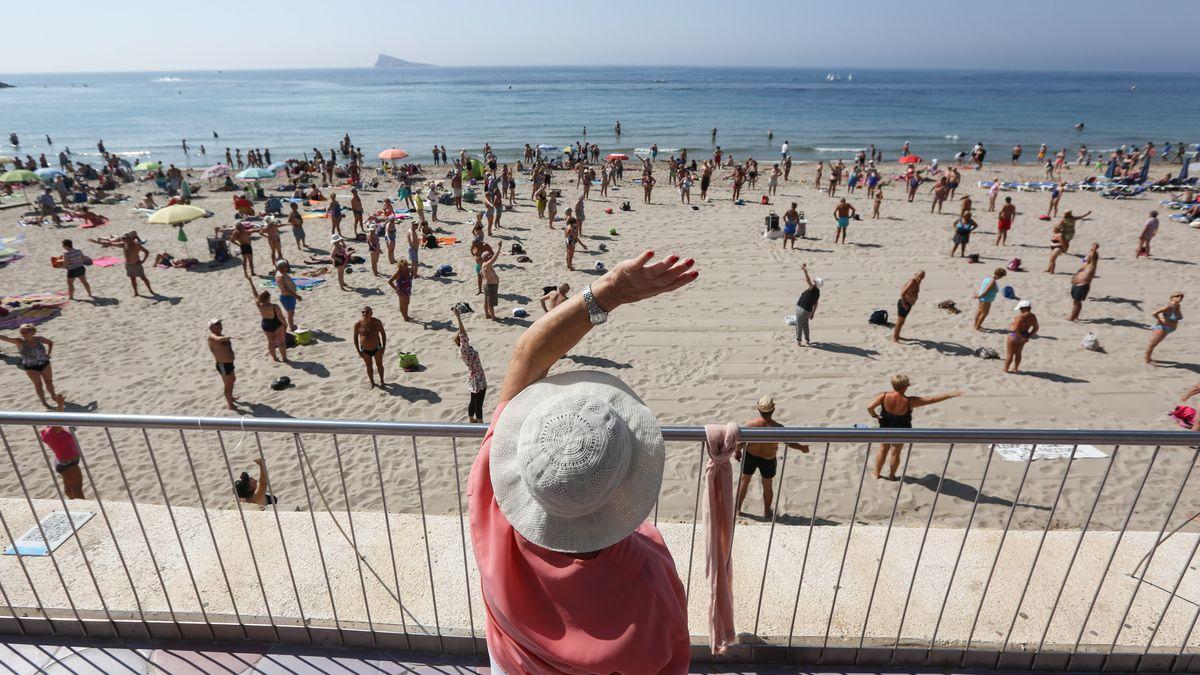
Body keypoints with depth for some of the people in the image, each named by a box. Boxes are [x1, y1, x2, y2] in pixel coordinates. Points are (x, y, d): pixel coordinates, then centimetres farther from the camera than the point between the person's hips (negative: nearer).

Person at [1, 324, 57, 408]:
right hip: (31, 367, -3)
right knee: (38, 384, 5)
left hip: (44, 363, 3)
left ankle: (53, 396, 37)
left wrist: (48, 353, 2)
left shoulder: (39, 339, -8)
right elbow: (6, 338, -32)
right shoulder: (19, 341, -16)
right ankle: (44, 402, 18)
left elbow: (51, 342, 10)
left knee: (49, 381, 16)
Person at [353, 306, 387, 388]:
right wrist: (358, 351, -5)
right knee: (369, 366, 16)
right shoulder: (358, 324, -13)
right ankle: (372, 382, 34)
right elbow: (355, 337, -3)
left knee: (379, 365, 15)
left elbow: (383, 334, -2)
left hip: (377, 348, 0)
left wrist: (384, 347, -5)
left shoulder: (377, 322, -13)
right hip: (365, 350, 0)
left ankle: (381, 381, 36)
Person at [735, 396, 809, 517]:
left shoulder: (750, 424, -23)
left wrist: (737, 451, 7)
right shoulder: (777, 428, -23)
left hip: (750, 456, 0)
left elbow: (741, 442, -14)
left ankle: (737, 508, 33)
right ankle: (766, 511, 40)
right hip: (768, 460, 0)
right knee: (767, 486, 22)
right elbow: (789, 442, -7)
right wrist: (802, 447, 12)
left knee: (744, 481, 22)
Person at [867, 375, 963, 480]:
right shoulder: (909, 401, -28)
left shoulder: (884, 396, -26)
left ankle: (876, 473, 32)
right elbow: (931, 399, -21)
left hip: (885, 428, 2)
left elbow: (869, 407, -30)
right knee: (895, 453, 16)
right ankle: (891, 475, 32)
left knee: (883, 450, 19)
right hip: (901, 431, -2)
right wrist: (950, 395, -12)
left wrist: (874, 415, -9)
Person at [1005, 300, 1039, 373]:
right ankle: (1015, 368, 24)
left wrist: (1020, 337, -16)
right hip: (1024, 335, 8)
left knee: (1009, 353, 3)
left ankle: (1005, 369, 9)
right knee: (1018, 353, 18)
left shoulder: (1021, 316, -23)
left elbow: (1016, 328, -28)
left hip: (1015, 335, -8)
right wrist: (1029, 336, 10)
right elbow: (1036, 328, 10)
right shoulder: (1033, 316, 1)